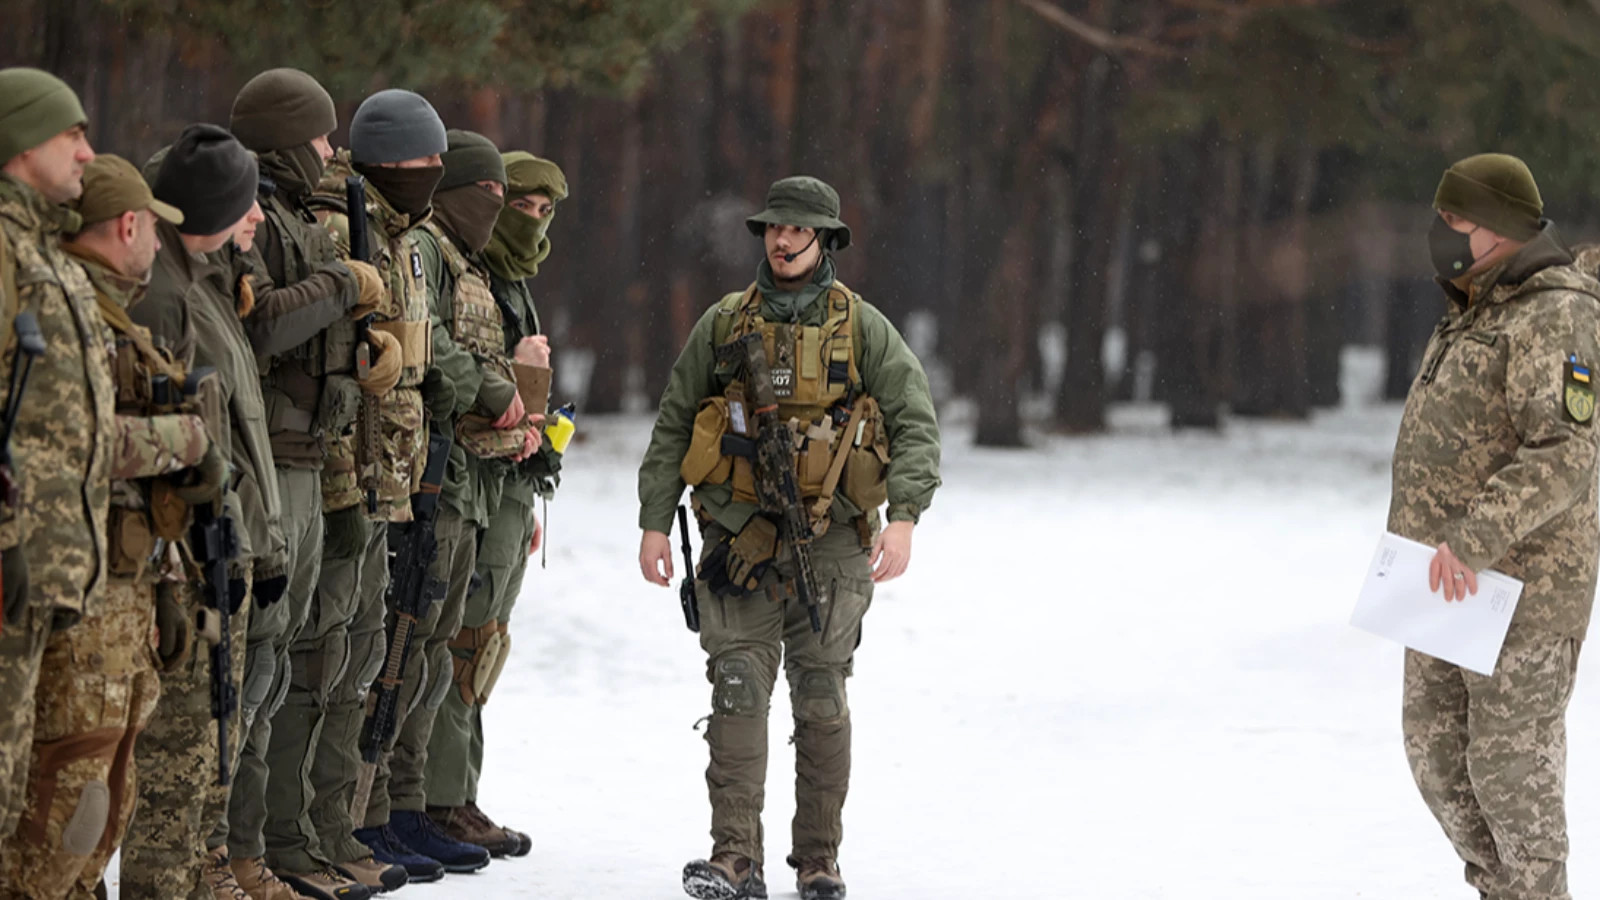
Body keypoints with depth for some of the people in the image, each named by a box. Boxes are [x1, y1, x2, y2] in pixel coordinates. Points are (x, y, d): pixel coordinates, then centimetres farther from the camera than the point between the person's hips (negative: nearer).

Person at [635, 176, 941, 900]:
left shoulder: (863, 329, 4)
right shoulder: (723, 326, 8)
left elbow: (916, 425, 1)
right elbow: (672, 427, 12)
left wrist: (904, 516, -13)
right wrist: (654, 522, 5)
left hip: (831, 542, 0)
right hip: (740, 538, 0)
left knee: (822, 700, 4)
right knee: (738, 691, -9)